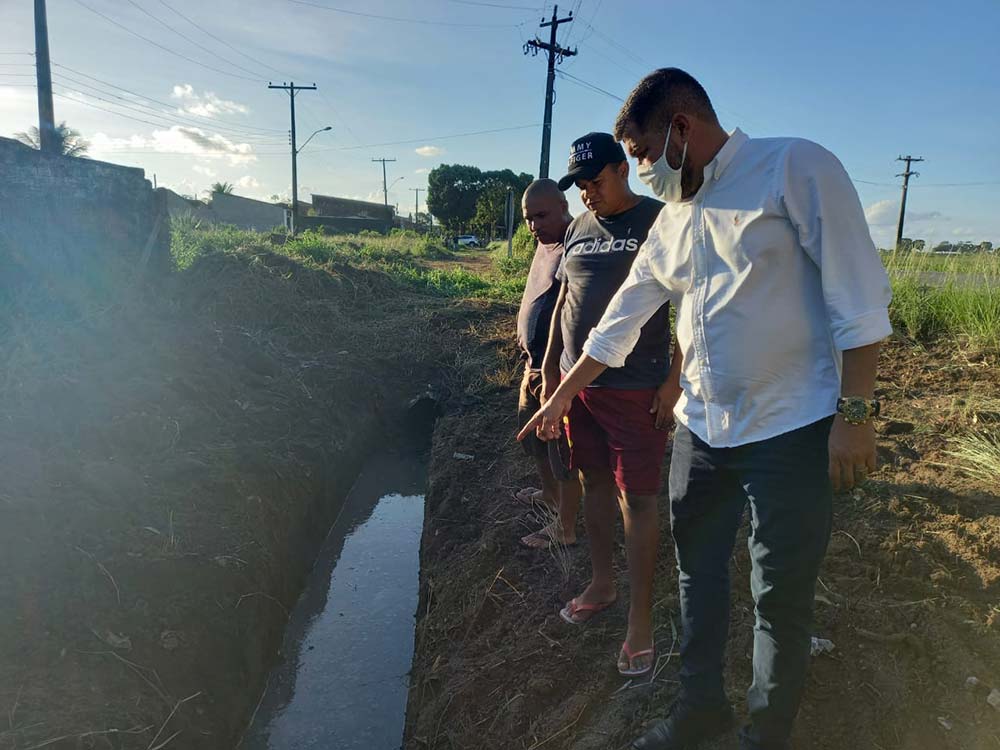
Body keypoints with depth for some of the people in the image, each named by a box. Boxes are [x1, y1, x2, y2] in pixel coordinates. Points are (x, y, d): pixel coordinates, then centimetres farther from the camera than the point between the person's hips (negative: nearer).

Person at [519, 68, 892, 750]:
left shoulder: (796, 168, -8)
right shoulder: (672, 220, 11)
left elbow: (859, 295, -12)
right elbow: (621, 320, 16)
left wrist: (854, 411, -16)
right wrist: (562, 396, 19)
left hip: (792, 433, -6)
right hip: (701, 431, 7)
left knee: (782, 599, 8)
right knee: (699, 574, 18)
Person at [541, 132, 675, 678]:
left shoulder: (661, 222, -6)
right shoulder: (579, 228, 12)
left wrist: (674, 383, -13)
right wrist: (549, 371, 14)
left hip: (635, 389, -6)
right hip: (578, 383, 6)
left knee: (637, 498, -1)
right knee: (593, 483, 15)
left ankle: (640, 618, 11)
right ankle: (601, 583, 33)